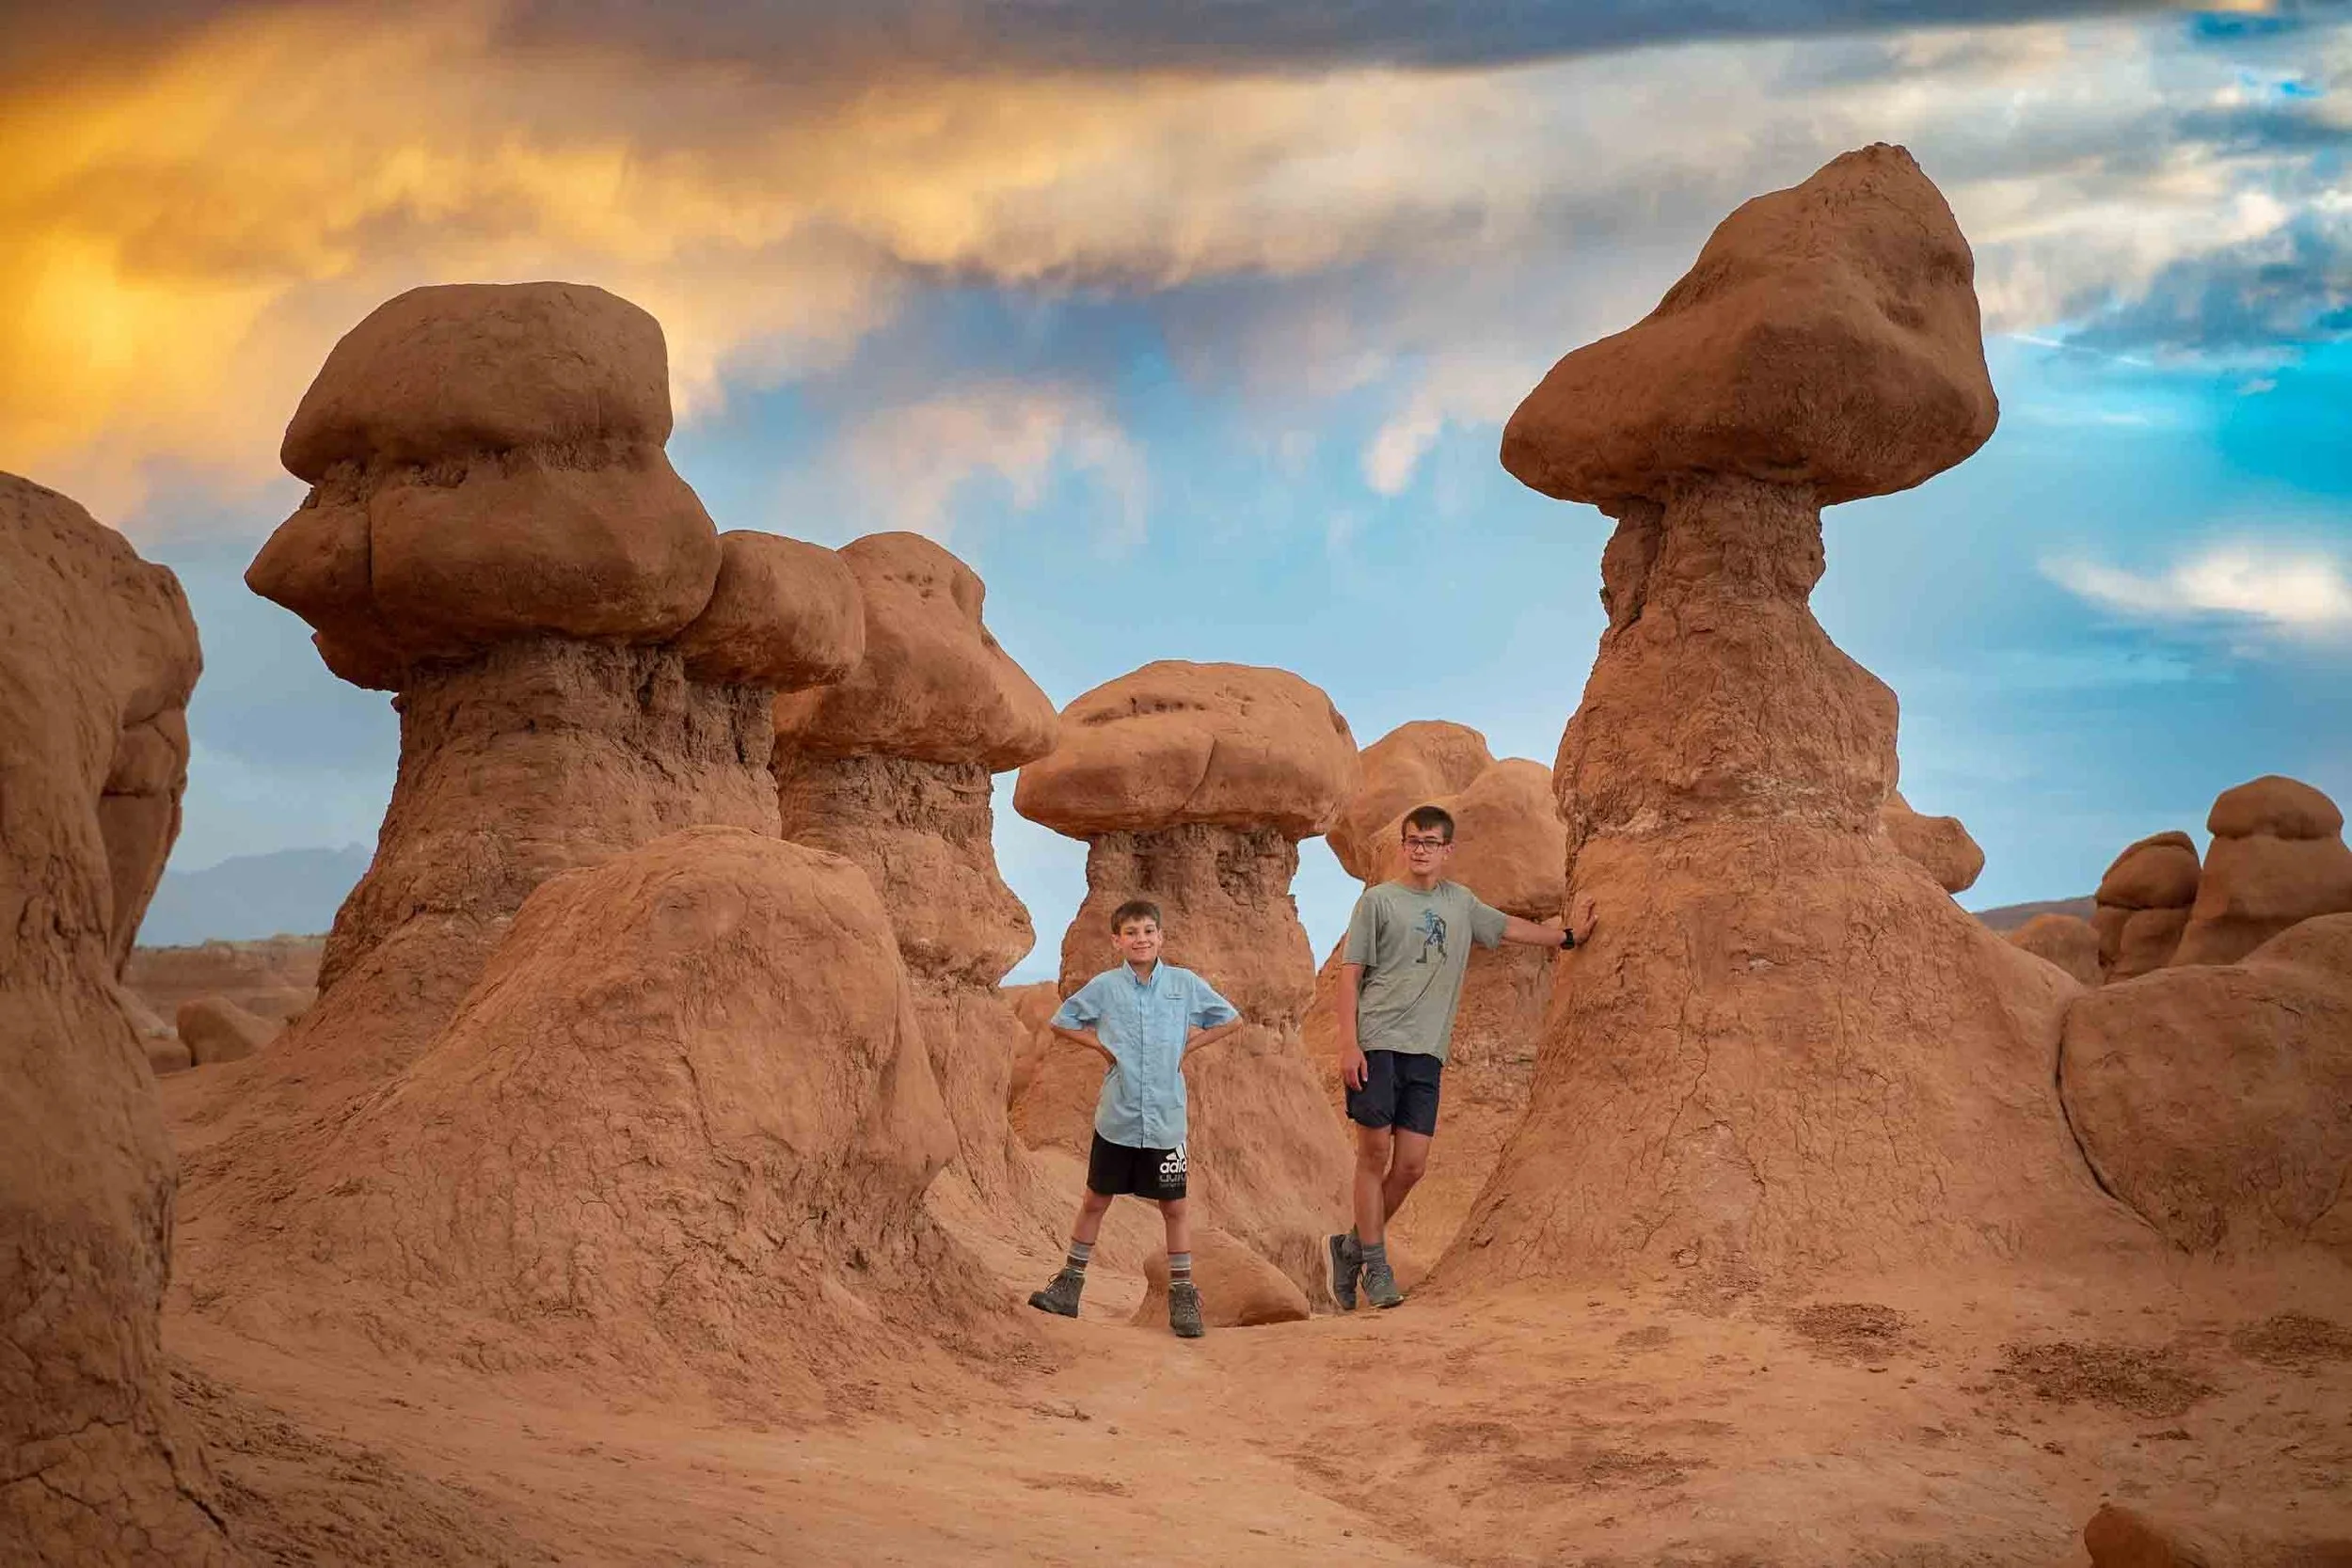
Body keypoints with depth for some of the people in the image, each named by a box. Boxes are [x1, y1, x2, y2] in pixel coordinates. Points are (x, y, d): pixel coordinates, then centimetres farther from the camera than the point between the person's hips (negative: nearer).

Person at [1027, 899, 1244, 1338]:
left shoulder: (1185, 984, 0)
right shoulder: (1104, 987, -1)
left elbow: (1231, 1020, 11)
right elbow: (1061, 1022, 11)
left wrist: (1187, 1045, 2)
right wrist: (1100, 1045, 0)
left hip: (1165, 1119, 0)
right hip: (1116, 1117, 0)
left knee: (1174, 1206, 5)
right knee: (1096, 1200, 10)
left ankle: (1183, 1295, 14)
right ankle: (1070, 1284, 21)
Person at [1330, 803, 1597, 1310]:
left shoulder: (1460, 903, 16)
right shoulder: (1378, 901, 2)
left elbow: (1506, 926, 33)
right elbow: (1350, 973, 0)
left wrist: (1567, 935, 40)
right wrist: (1348, 1043, -9)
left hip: (1426, 1051, 4)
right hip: (1377, 1043, -4)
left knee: (1412, 1164, -1)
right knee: (1375, 1154, -5)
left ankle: (1353, 1247, 16)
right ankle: (1375, 1266, 3)